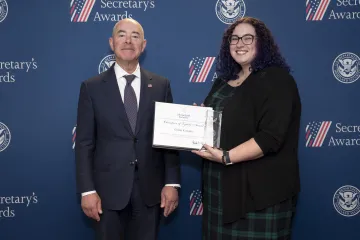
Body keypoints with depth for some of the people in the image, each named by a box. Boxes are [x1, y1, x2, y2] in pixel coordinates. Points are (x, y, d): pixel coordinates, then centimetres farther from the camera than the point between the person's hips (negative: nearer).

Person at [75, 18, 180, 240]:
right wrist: (87, 190, -7)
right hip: (108, 188, -1)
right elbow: (84, 143, -2)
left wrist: (172, 182, -2)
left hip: (150, 188, 1)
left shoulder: (161, 85, 4)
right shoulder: (92, 87, 0)